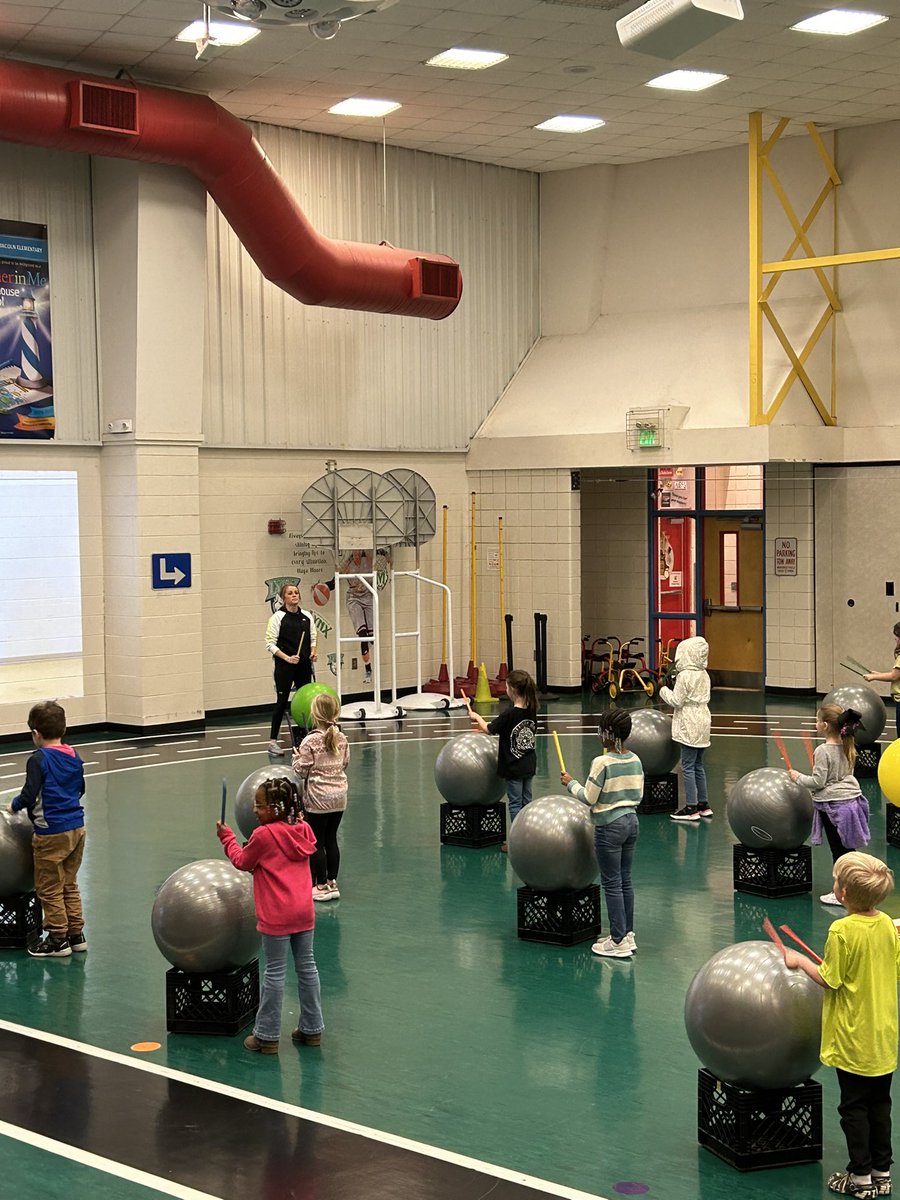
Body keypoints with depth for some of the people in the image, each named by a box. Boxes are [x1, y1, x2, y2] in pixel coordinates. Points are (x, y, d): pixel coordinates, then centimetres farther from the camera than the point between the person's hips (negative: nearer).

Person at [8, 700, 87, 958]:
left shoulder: (38, 759, -16)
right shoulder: (74, 757, 5)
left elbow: (29, 795, -18)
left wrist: (14, 805, 1)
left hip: (51, 833, -7)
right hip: (76, 827, 7)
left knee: (49, 888, 5)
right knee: (69, 885, 18)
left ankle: (57, 939, 9)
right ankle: (76, 934, 22)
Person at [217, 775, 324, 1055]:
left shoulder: (263, 835, -13)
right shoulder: (303, 830, 3)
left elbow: (242, 862, 0)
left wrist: (227, 837, 13)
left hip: (277, 917, -6)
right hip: (304, 913, 6)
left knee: (275, 973, 0)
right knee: (307, 967, 13)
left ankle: (267, 1036, 7)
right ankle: (312, 1029, 20)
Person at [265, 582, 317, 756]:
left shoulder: (307, 616, 7)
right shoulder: (277, 617, -6)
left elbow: (313, 638, 18)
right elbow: (270, 644, -8)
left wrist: (313, 652, -1)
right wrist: (287, 658, -17)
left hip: (304, 664, 5)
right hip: (284, 666, -5)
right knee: (282, 701, -5)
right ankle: (273, 741, -1)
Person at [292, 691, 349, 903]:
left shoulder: (310, 742, -17)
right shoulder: (341, 739, -1)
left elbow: (300, 770, -13)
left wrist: (296, 758, 5)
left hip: (318, 798, -6)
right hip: (339, 796, 6)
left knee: (317, 842, 5)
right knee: (331, 839, 14)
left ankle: (321, 886, 10)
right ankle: (332, 882, 19)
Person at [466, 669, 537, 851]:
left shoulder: (508, 714, -21)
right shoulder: (531, 711, -2)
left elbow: (489, 729, -8)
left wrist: (476, 717, 10)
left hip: (513, 767, -6)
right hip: (529, 765, 6)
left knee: (515, 803, 2)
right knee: (526, 802, 14)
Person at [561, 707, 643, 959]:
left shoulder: (602, 763, -18)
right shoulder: (635, 760, 3)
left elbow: (589, 798, -13)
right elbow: (638, 796, 10)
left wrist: (571, 783, 2)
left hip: (609, 827, -7)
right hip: (631, 821, 7)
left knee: (611, 884, 1)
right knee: (625, 881, 15)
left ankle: (618, 942, 5)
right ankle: (627, 935, 22)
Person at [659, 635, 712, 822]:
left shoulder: (685, 675, -16)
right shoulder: (704, 674, 9)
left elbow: (676, 701, -14)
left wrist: (664, 691, 3)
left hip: (689, 726, -9)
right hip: (702, 722, 9)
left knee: (688, 766, -4)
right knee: (698, 765, 16)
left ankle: (691, 808, -3)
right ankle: (703, 804, 21)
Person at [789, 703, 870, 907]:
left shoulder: (823, 751, -18)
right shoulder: (847, 747, 4)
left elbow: (818, 782, -17)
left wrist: (798, 777, -2)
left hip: (832, 804, -7)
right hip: (851, 798, 7)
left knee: (838, 850, -1)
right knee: (848, 848, 15)